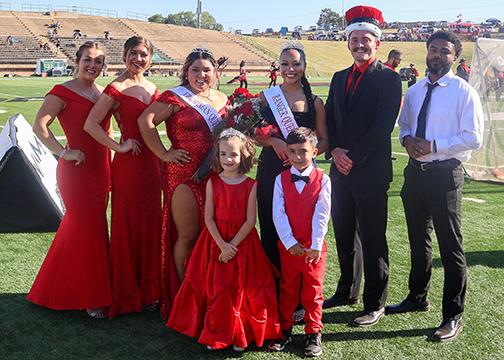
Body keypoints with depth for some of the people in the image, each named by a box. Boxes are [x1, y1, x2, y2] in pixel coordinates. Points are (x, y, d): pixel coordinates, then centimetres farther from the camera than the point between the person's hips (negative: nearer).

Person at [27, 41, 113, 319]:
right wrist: (64, 153, -27)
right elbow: (39, 125, -19)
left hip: (100, 169, 7)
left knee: (78, 227, 14)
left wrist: (109, 169, 20)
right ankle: (89, 298, 11)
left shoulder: (103, 93, 13)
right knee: (88, 229, -3)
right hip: (76, 169, -7)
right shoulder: (63, 92, -9)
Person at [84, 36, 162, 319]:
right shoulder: (116, 89, -9)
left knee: (151, 224, 11)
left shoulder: (152, 88, 12)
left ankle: (149, 289, 25)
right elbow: (90, 124, -15)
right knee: (129, 226, 1)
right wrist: (119, 147, -15)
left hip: (151, 162, 7)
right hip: (128, 164, -7)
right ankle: (128, 295, 15)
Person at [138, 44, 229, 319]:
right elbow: (145, 121, -11)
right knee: (188, 236, -1)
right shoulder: (175, 97, -5)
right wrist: (164, 154, -13)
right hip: (184, 174, -6)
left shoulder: (222, 99, 14)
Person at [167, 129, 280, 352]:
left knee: (240, 290, 2)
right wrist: (222, 245, -14)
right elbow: (209, 218, -4)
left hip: (242, 242, -1)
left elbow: (250, 220, -8)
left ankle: (239, 336, 16)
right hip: (216, 242, 1)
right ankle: (216, 335, 18)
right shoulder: (213, 183, -1)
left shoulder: (250, 185, -5)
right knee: (216, 289, 4)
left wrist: (232, 246, -15)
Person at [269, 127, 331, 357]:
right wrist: (290, 243, -13)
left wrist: (315, 245, -14)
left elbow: (322, 214, -9)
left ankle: (313, 334, 21)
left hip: (314, 247, -1)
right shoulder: (281, 179, -1)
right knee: (288, 289, 12)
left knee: (313, 291, 8)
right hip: (289, 246, 1)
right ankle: (284, 330, 26)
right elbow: (278, 214, -6)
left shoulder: (322, 180, -4)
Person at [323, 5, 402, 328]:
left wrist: (353, 157, -16)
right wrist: (335, 151, -5)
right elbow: (328, 119, 12)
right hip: (341, 169, 6)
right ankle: (348, 291, 30)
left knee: (372, 239, 0)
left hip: (371, 172, -6)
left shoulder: (388, 79, -5)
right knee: (344, 235, 15)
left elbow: (383, 126, -14)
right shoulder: (340, 78, 16)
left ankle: (375, 304, 13)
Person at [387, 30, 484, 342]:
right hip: (415, 172, 6)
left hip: (445, 174, -6)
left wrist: (433, 146, -19)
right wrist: (407, 139, -2)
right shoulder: (413, 92, 12)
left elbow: (473, 138, -12)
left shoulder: (464, 92, -7)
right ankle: (418, 298, 37)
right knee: (418, 241, 19)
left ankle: (454, 317, 10)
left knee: (451, 246, -1)